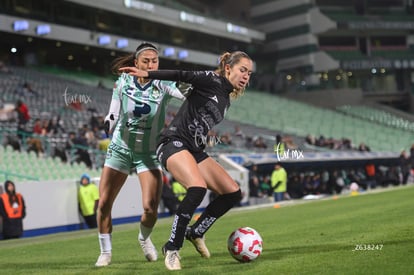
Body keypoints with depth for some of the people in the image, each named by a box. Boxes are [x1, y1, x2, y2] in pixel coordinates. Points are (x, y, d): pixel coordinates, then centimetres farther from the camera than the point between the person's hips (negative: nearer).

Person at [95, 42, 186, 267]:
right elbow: (113, 113, -2)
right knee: (104, 204, -4)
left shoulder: (163, 85, -13)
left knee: (150, 208, -11)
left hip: (149, 153, -1)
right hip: (120, 149, 1)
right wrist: (109, 124, -23)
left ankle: (144, 239, 24)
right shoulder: (123, 82, -8)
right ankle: (105, 252, 17)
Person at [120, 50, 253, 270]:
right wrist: (147, 74, -20)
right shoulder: (213, 81, -6)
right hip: (174, 143, -9)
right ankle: (172, 248, -17)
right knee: (198, 188, -32)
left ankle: (196, 232, 15)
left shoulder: (226, 100, 18)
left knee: (233, 193, -1)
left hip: (195, 151, 9)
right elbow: (182, 75, -12)